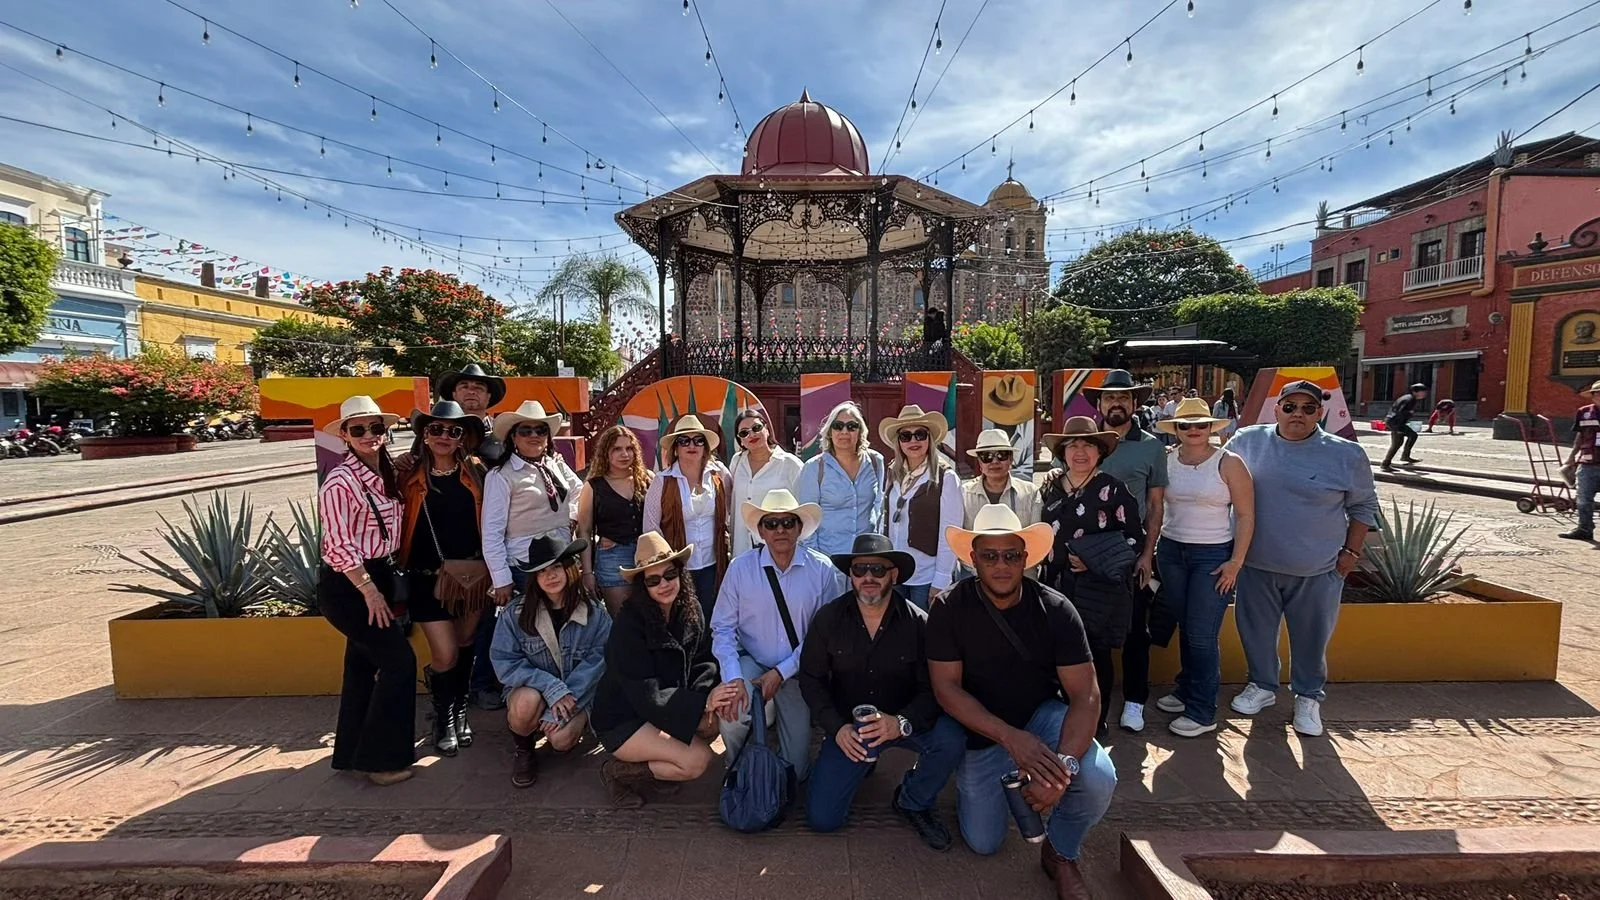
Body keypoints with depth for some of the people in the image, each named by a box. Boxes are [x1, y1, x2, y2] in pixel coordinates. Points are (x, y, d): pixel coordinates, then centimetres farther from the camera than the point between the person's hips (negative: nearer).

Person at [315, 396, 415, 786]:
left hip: (377, 577, 8)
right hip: (347, 586, -8)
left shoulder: (388, 473, 5)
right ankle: (380, 757, 8)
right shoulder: (340, 480, -18)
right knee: (399, 660, -6)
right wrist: (369, 590, -16)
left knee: (363, 664, 16)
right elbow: (339, 545, -19)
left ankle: (352, 752, 30)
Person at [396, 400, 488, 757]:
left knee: (465, 646, 13)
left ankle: (460, 711, 35)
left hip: (471, 574, 2)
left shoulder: (475, 473, 1)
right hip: (428, 577, -2)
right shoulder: (410, 474, -3)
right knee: (445, 655, -3)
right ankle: (442, 716, 24)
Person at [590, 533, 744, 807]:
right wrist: (703, 701, -31)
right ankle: (619, 772, 2)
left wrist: (709, 691, -26)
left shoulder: (689, 609, -6)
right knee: (697, 760, -19)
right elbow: (646, 696, -26)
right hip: (622, 720, -7)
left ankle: (658, 765, 5)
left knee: (718, 720, -15)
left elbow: (704, 661, -5)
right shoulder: (629, 624, -24)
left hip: (664, 708, 7)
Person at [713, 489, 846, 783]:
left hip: (798, 671, 0)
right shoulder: (740, 568, -13)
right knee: (733, 714, -28)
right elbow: (723, 628, -9)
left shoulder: (823, 570, -15)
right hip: (751, 662, 0)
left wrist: (781, 672, -15)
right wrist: (734, 678, -22)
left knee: (795, 768, 1)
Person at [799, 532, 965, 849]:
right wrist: (837, 728, -16)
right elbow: (811, 678, -3)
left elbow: (932, 688, -13)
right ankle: (860, 763, 23)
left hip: (903, 723, 0)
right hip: (847, 725, 1)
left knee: (950, 738, -30)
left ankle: (913, 802, 2)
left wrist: (901, 723, -31)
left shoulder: (918, 623, -14)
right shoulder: (828, 618, -10)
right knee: (821, 819, -9)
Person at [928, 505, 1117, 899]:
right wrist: (1010, 737, -30)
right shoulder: (949, 610, -20)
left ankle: (1061, 853, 6)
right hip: (981, 730, 0)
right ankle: (973, 783, 36)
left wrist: (1065, 763, -37)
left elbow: (1085, 696, -20)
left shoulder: (1055, 610, -18)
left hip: (1042, 717, 1)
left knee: (1099, 778, -27)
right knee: (983, 843, 3)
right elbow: (946, 688, -18)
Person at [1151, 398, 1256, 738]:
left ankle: (1202, 712, 11)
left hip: (1213, 556, -3)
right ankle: (1187, 690, 31)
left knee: (1202, 634, -2)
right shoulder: (1165, 461, 2)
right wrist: (1150, 550, 4)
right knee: (1184, 628, 13)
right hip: (1171, 551, 4)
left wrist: (1235, 563, -10)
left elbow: (1246, 515, -6)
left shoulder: (1228, 463, -8)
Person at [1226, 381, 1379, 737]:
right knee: (1256, 630, 14)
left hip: (1318, 570, -1)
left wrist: (1351, 551, 1)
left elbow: (1363, 505, 7)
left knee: (1311, 638, 12)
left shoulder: (1345, 454, -5)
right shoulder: (1248, 441, -3)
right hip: (1257, 564, 1)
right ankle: (1262, 686, 36)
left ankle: (1308, 697, 34)